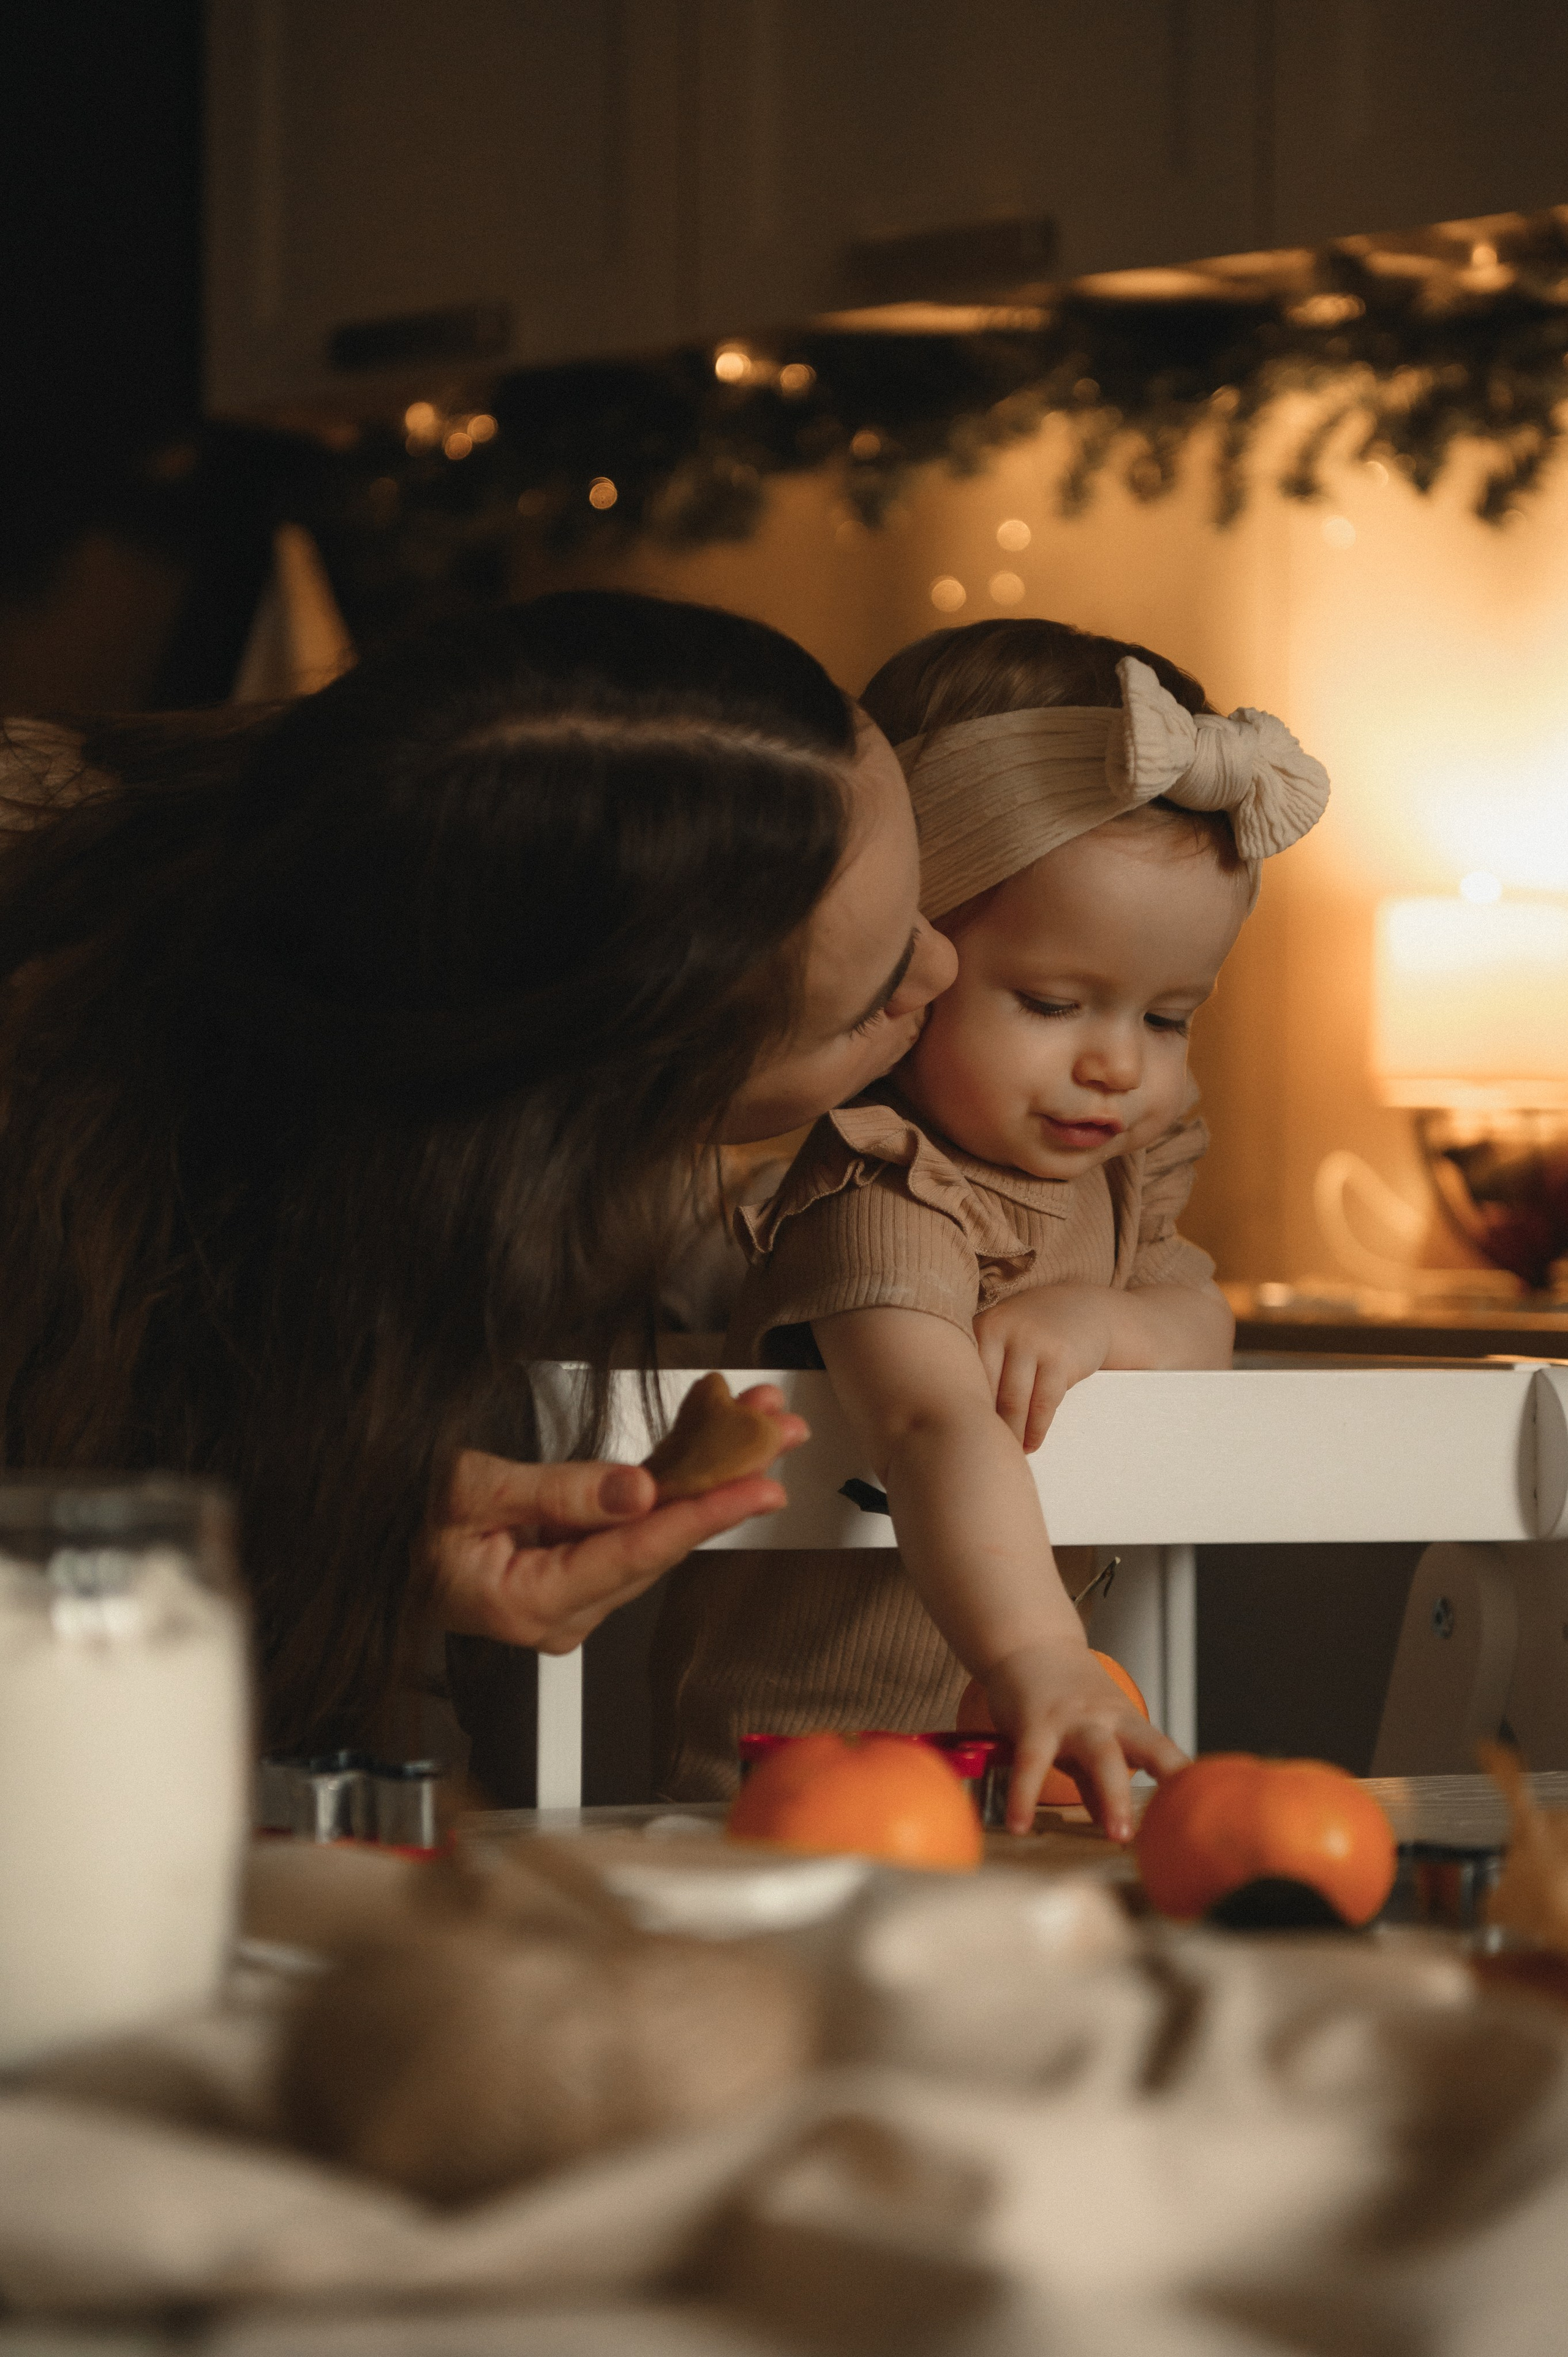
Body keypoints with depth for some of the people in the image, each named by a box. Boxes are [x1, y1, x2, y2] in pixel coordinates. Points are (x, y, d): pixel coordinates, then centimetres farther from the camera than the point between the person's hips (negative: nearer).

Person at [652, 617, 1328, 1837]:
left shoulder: (1122, 1164, 7)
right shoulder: (886, 1199, -24)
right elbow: (937, 1427, -39)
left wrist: (1106, 1315, -13)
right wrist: (1037, 1667, -55)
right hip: (804, 1755, -8)